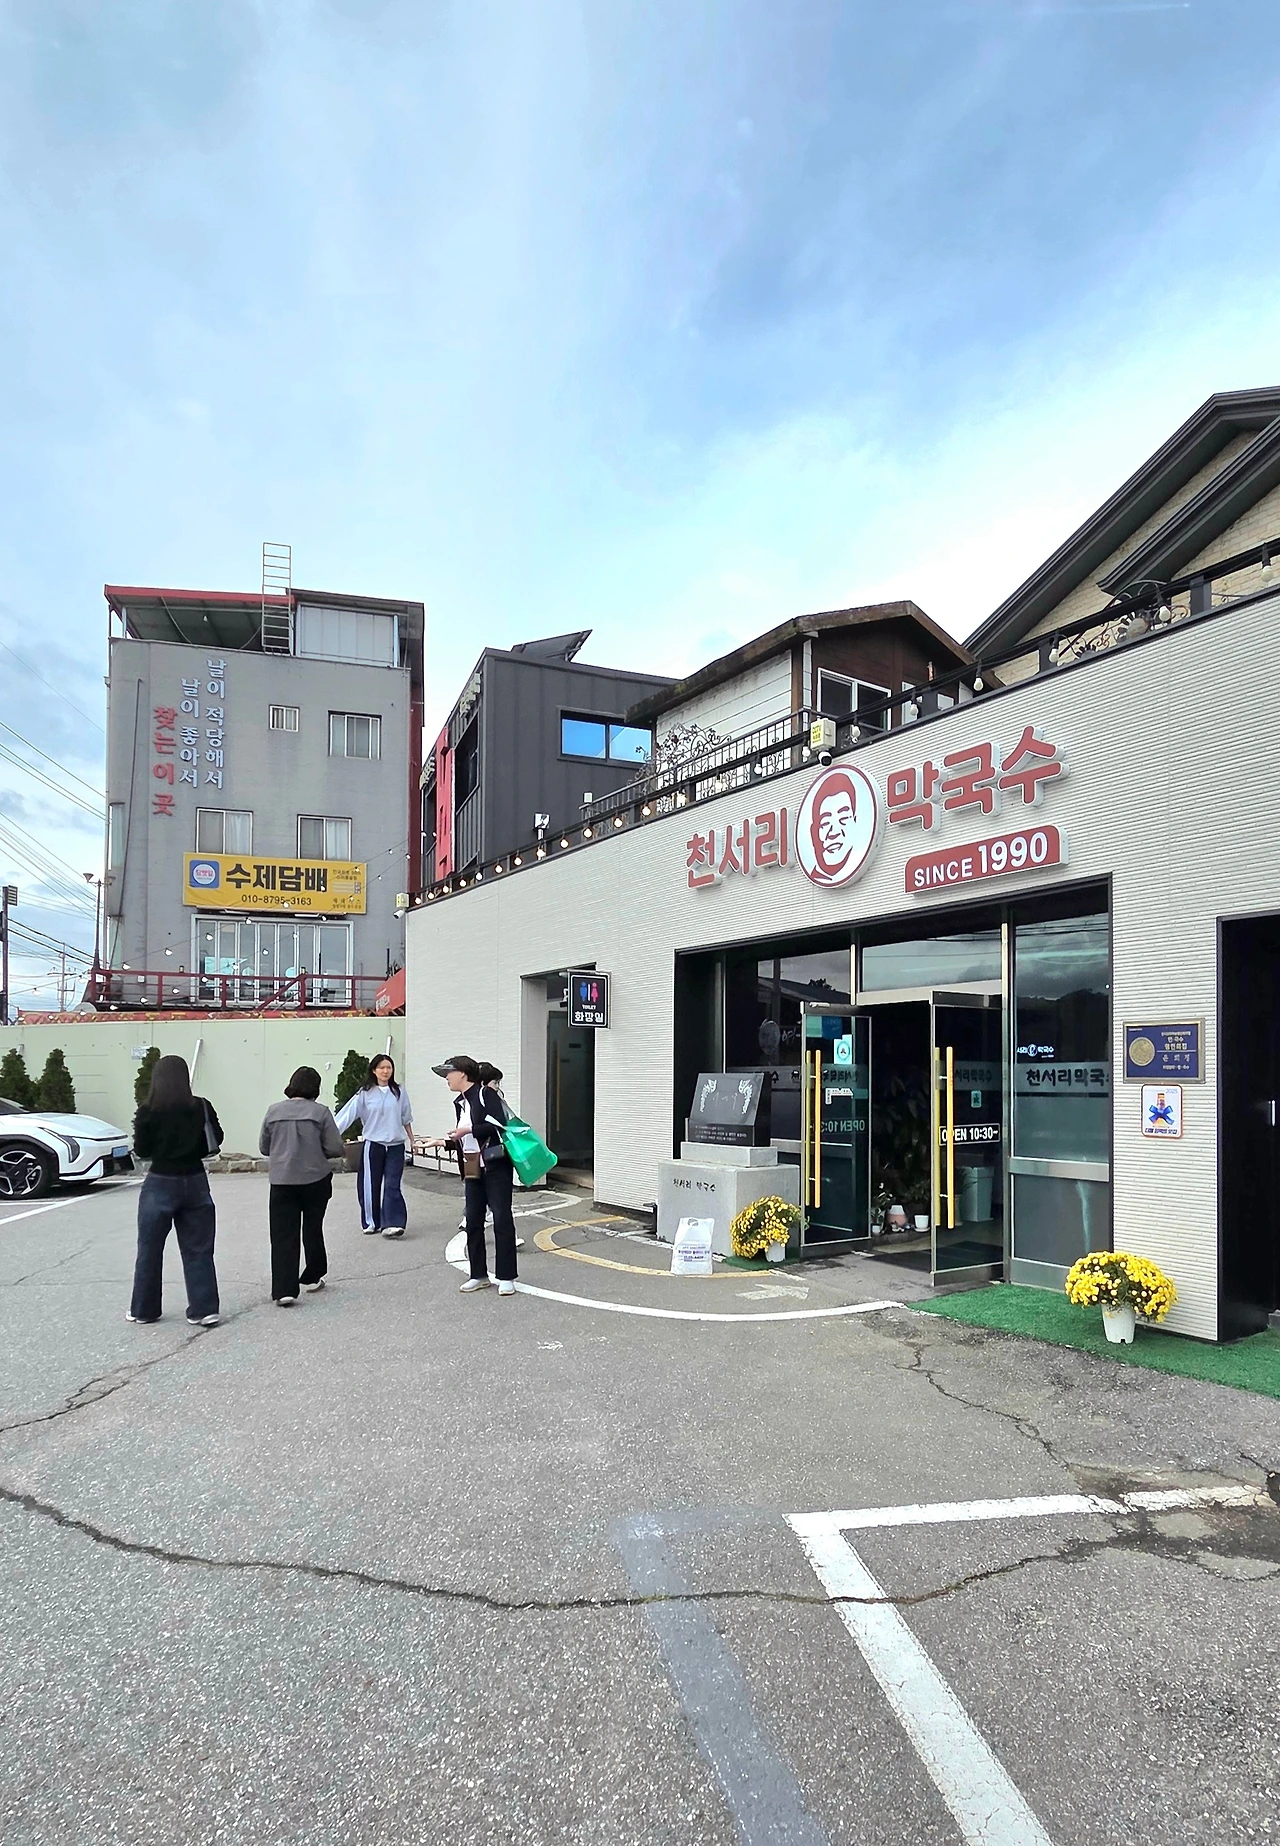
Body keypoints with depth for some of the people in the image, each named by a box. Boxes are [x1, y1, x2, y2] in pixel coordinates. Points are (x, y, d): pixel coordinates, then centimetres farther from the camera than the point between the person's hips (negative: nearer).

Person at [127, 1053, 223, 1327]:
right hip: (195, 1181, 2)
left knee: (150, 1250, 13)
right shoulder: (202, 1108, -5)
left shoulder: (148, 1112, -12)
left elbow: (141, 1150, -6)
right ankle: (204, 1309, 6)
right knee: (198, 1250, 8)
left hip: (161, 1183, -2)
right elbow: (215, 1140, 3)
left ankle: (143, 1309, 23)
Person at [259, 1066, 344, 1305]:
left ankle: (283, 1289, -7)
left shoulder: (274, 1111, 1)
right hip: (315, 1179, -1)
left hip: (281, 1181, 1)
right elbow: (335, 1148, -8)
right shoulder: (319, 1111, -7)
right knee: (313, 1229, 17)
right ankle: (312, 1277, 30)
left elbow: (264, 1148, 9)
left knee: (283, 1235, 1)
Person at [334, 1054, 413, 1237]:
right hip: (373, 1145, 0)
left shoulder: (400, 1092, 3)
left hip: (395, 1146, 0)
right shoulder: (365, 1094, -3)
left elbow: (406, 1119, 13)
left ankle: (392, 1224, -9)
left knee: (392, 1185, -6)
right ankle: (371, 1223, 20)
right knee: (370, 1185, 6)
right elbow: (347, 1114, -11)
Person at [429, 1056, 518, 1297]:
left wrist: (469, 1129, -20)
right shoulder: (460, 1102, 14)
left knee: (502, 1219, -3)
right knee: (473, 1222, 9)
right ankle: (478, 1275, 20)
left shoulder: (486, 1094, -10)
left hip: (495, 1166, -8)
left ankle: (506, 1277, 3)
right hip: (473, 1169, 8)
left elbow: (500, 1125, -21)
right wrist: (443, 1141, 9)